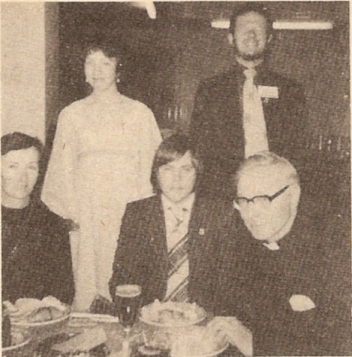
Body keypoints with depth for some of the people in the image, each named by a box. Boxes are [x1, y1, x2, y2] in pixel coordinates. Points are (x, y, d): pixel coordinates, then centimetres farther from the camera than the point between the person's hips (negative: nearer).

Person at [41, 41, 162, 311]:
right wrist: (72, 207, -1)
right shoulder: (72, 114, 11)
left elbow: (151, 162, 5)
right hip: (86, 210, 1)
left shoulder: (139, 113, 7)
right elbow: (62, 167, 12)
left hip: (129, 207, -1)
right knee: (86, 276, 1)